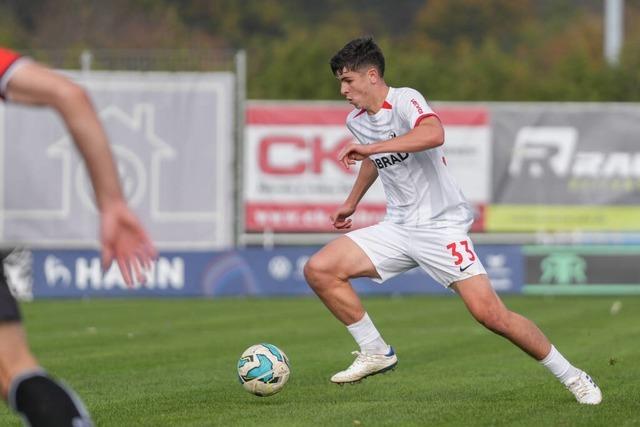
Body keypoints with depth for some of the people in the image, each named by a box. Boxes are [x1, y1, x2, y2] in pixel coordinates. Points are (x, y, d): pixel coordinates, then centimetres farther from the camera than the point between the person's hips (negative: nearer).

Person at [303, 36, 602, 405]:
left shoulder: (405, 100, -15)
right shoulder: (356, 121, 9)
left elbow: (434, 134, -38)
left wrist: (369, 147, -36)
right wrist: (351, 203, 43)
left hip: (441, 224, -7)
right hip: (398, 228, 7)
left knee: (490, 314, -16)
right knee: (319, 270, -7)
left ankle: (571, 376, 0)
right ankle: (376, 352, 6)